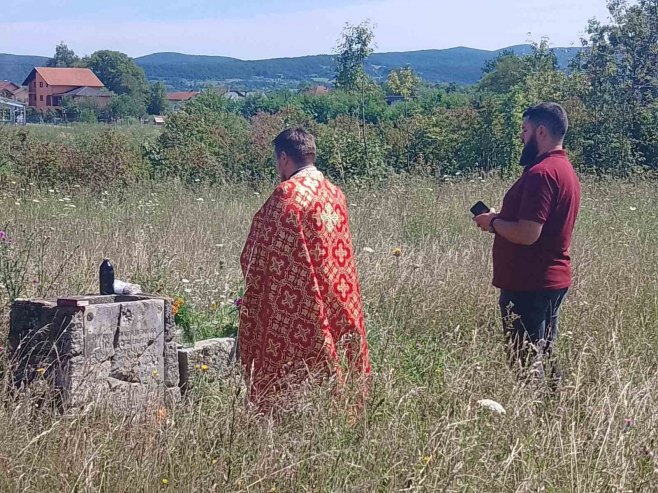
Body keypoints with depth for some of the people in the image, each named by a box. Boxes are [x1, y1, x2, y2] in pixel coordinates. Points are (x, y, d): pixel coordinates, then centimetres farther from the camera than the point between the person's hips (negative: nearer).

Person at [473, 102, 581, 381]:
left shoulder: (541, 173, -18)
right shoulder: (565, 170, 14)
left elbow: (528, 234, -25)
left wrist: (492, 222, -8)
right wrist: (501, 220, 13)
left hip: (528, 285, -10)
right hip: (554, 280, 10)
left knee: (526, 363, -5)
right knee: (544, 359, 16)